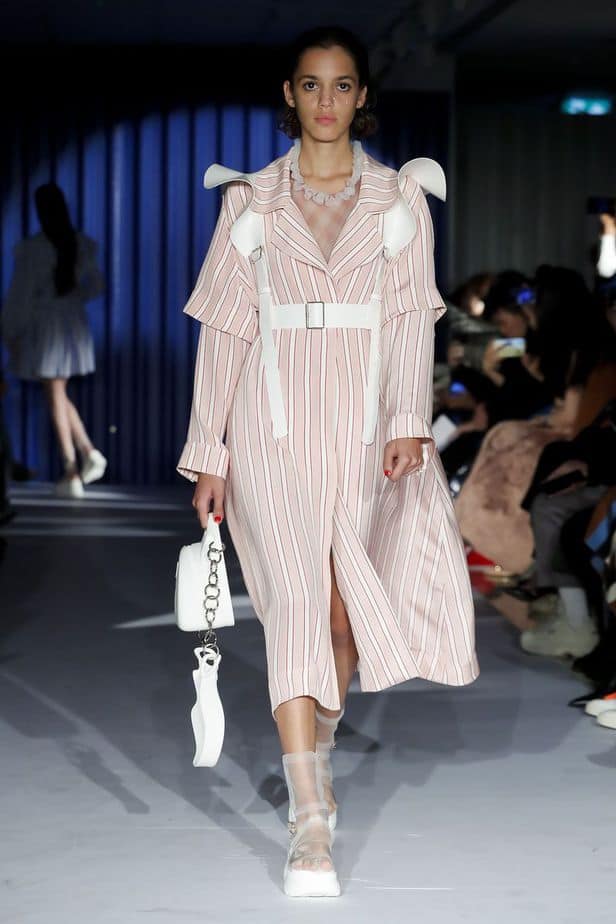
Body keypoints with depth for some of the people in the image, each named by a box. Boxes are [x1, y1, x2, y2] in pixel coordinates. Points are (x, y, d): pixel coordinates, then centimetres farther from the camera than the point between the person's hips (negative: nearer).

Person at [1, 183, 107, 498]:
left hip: (44, 326, -5)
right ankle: (89, 451, 3)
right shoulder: (83, 244, 0)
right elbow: (95, 286, 8)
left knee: (56, 399, 2)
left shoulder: (30, 248, -16)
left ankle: (71, 474, 1)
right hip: (74, 323, 5)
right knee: (58, 394, 20)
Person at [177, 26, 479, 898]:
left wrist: (410, 419, -14)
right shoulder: (251, 200, 6)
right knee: (296, 598, -12)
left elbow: (413, 315, 0)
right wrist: (208, 453, 2)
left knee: (349, 601, 8)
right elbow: (224, 328, 5)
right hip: (275, 422, -2)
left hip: (364, 419, 2)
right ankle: (311, 820, -15)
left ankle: (316, 750, 34)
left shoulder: (400, 196, 7)